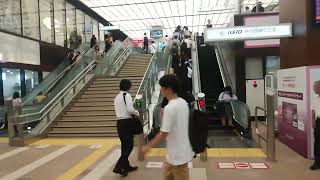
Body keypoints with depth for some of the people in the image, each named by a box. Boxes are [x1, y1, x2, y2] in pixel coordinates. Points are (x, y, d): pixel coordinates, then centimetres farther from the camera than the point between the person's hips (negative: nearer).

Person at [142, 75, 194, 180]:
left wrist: (148, 146, -10)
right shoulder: (183, 103, 1)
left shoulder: (169, 108, -25)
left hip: (178, 155, -8)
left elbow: (163, 134, -22)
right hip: (181, 151, 8)